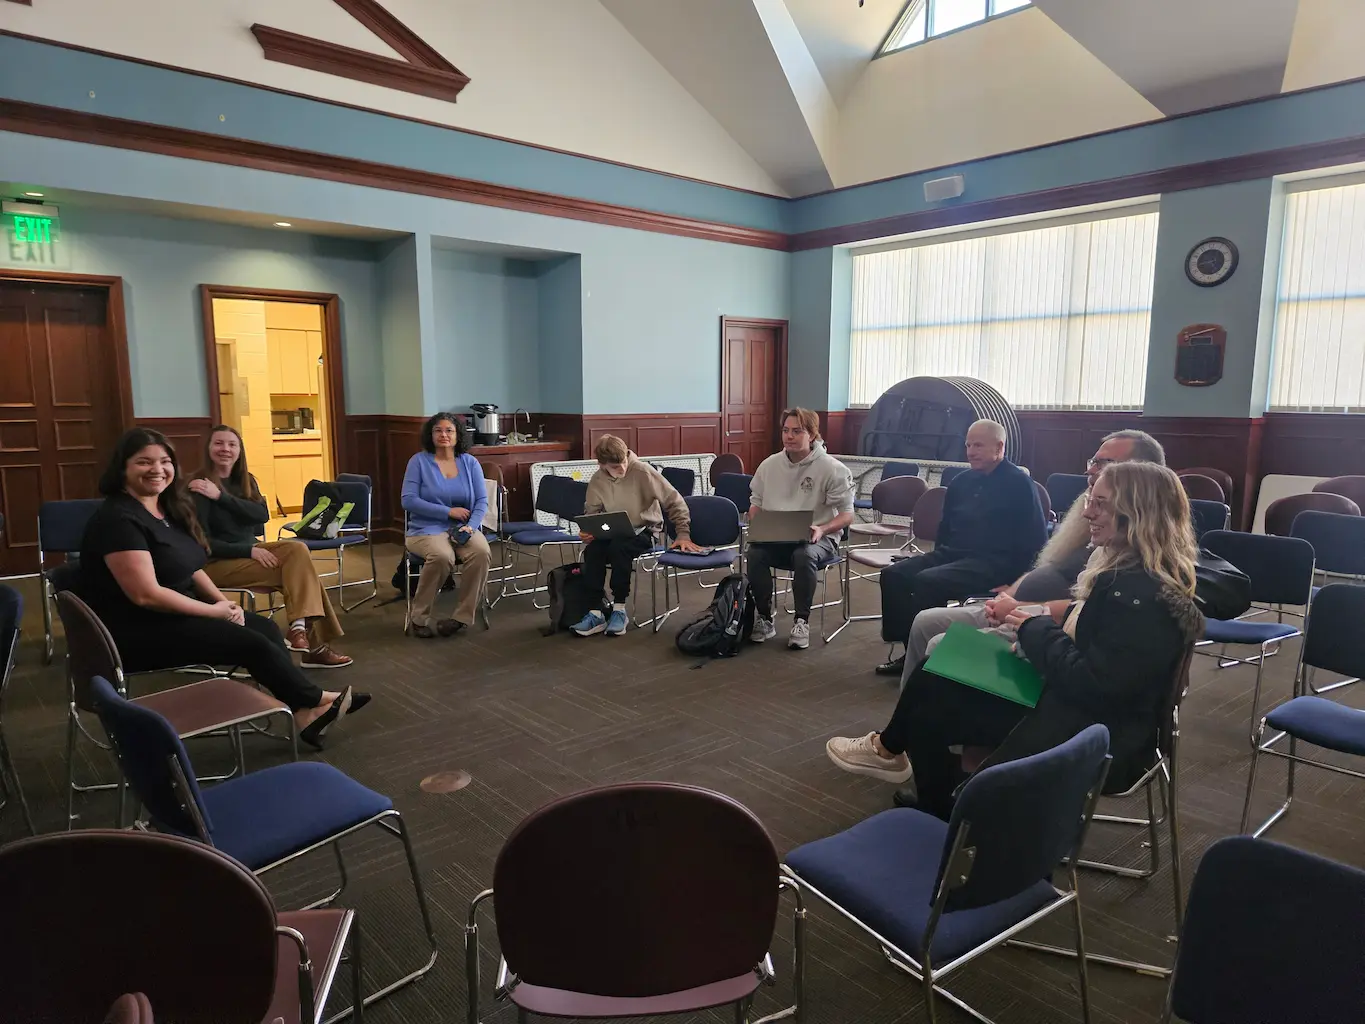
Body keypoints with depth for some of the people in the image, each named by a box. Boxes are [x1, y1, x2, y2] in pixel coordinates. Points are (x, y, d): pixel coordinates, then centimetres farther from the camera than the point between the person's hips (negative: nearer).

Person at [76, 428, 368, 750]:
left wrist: (224, 602, -3)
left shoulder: (167, 509, 9)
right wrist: (213, 611, -18)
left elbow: (190, 568, 14)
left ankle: (303, 712, -8)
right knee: (252, 643, -14)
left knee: (266, 627, -5)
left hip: (172, 613, 9)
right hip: (136, 631, -9)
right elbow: (146, 595, -26)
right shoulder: (118, 519, -20)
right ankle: (315, 701, 5)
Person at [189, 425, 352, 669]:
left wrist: (221, 496, -19)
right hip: (216, 562, -7)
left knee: (298, 550, -20)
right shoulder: (199, 488, -13)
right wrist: (249, 551, -23)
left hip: (248, 549, 7)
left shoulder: (245, 480, 7)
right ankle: (313, 643, -23)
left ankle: (300, 627, -23)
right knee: (297, 570, -22)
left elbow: (263, 515, -10)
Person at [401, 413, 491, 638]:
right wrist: (449, 511, -12)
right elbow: (408, 500, -8)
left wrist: (470, 526, -15)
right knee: (442, 556, -36)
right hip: (427, 529, -2)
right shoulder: (419, 461, 1)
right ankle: (419, 618, -18)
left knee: (481, 552, -31)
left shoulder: (470, 462, 8)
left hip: (464, 528, 3)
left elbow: (482, 501, 4)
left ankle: (463, 616, -21)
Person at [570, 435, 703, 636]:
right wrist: (587, 532, -9)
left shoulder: (642, 471, -17)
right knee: (592, 549, -28)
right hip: (613, 533, 4)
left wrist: (683, 534, -14)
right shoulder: (597, 481, -5)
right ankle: (596, 613, -21)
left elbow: (674, 502, -11)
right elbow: (591, 514, 12)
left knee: (619, 546, -35)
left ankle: (619, 609, -22)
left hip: (645, 532, -4)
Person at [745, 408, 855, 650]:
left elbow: (847, 514, -7)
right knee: (754, 553, -29)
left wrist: (822, 529, -25)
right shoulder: (769, 464, 6)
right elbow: (756, 502, 15)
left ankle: (801, 621, -18)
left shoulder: (832, 468, -7)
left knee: (804, 555, -38)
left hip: (817, 537, -3)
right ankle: (764, 619, -11)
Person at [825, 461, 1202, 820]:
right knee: (930, 680, 6)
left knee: (930, 706, -2)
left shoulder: (1142, 595, -27)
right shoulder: (1131, 572, 4)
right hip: (1072, 707, 10)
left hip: (1094, 741, -10)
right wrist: (1058, 617, -3)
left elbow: (1093, 684, -29)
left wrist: (1036, 630, -16)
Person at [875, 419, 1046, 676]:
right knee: (893, 574, -12)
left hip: (992, 562, -7)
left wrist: (1011, 577, -15)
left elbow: (1035, 541, -9)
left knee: (927, 580, -31)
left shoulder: (1019, 484, -4)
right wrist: (937, 556, 14)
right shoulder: (962, 481, 16)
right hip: (951, 554, 7)